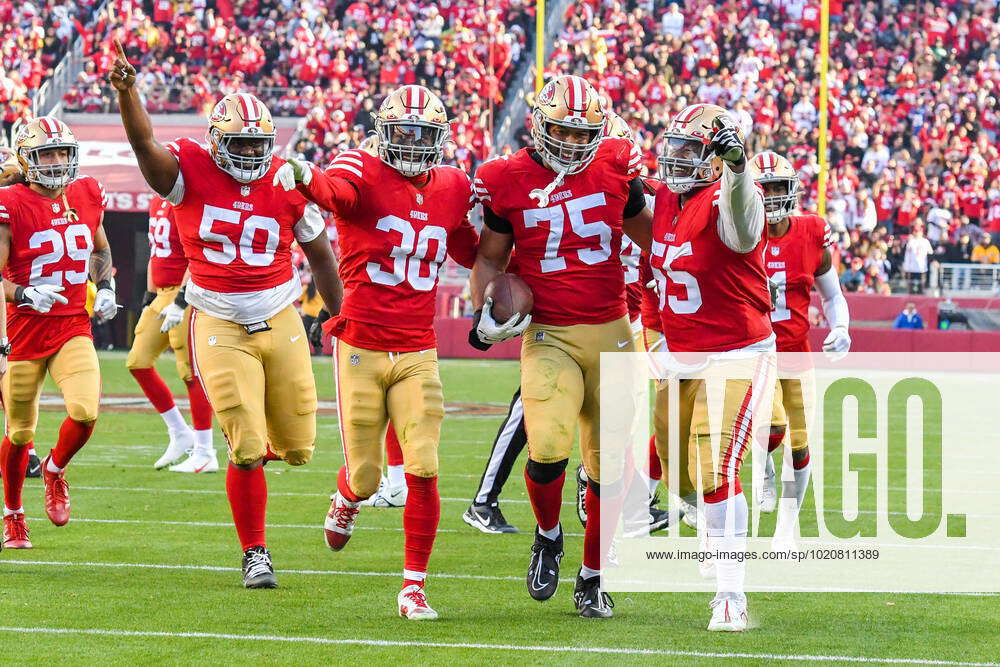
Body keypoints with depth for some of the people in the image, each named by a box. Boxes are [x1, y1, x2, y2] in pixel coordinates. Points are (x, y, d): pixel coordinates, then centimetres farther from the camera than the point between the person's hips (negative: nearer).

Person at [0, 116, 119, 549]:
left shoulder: (87, 196, 4)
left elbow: (101, 251, 23)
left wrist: (105, 288, 7)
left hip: (74, 330, 3)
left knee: (85, 412, -19)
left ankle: (55, 471, 14)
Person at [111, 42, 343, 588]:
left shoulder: (289, 183, -1)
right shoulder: (190, 171, -7)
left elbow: (320, 255, 10)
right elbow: (144, 143, -26)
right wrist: (125, 90, -44)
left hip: (281, 322, 3)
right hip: (221, 328, -3)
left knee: (297, 448, 7)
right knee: (246, 450, -8)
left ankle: (250, 449, 44)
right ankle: (255, 554, 9)